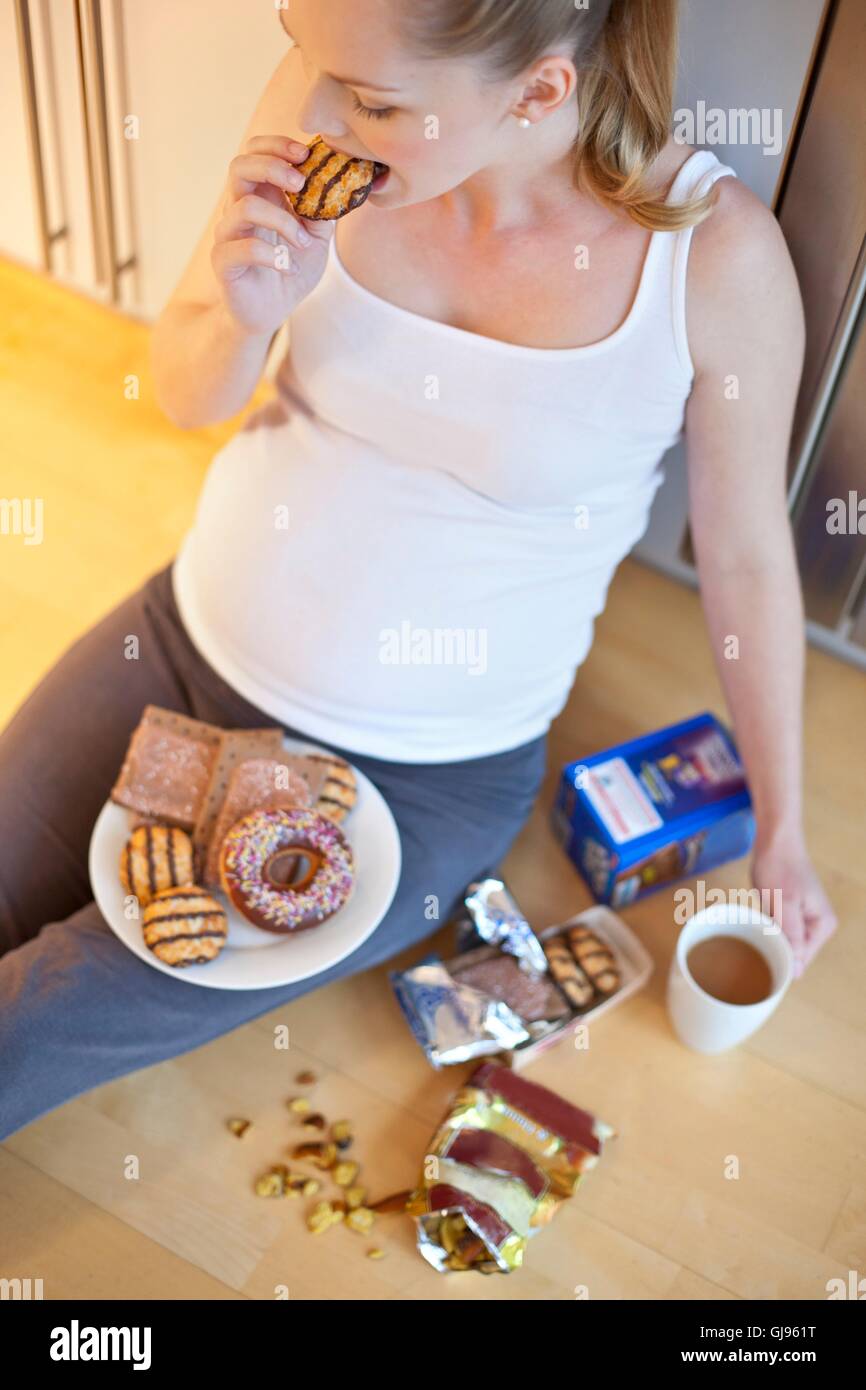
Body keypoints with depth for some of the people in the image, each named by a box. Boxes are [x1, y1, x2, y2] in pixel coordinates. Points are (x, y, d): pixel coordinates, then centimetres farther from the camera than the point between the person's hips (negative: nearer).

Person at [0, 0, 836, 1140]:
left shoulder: (718, 255, -20)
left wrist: (782, 833, 3)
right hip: (193, 636, 4)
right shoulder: (319, 105, -12)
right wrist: (245, 316, -24)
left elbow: (746, 549, -6)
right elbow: (185, 395, 0)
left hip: (419, 777, -3)